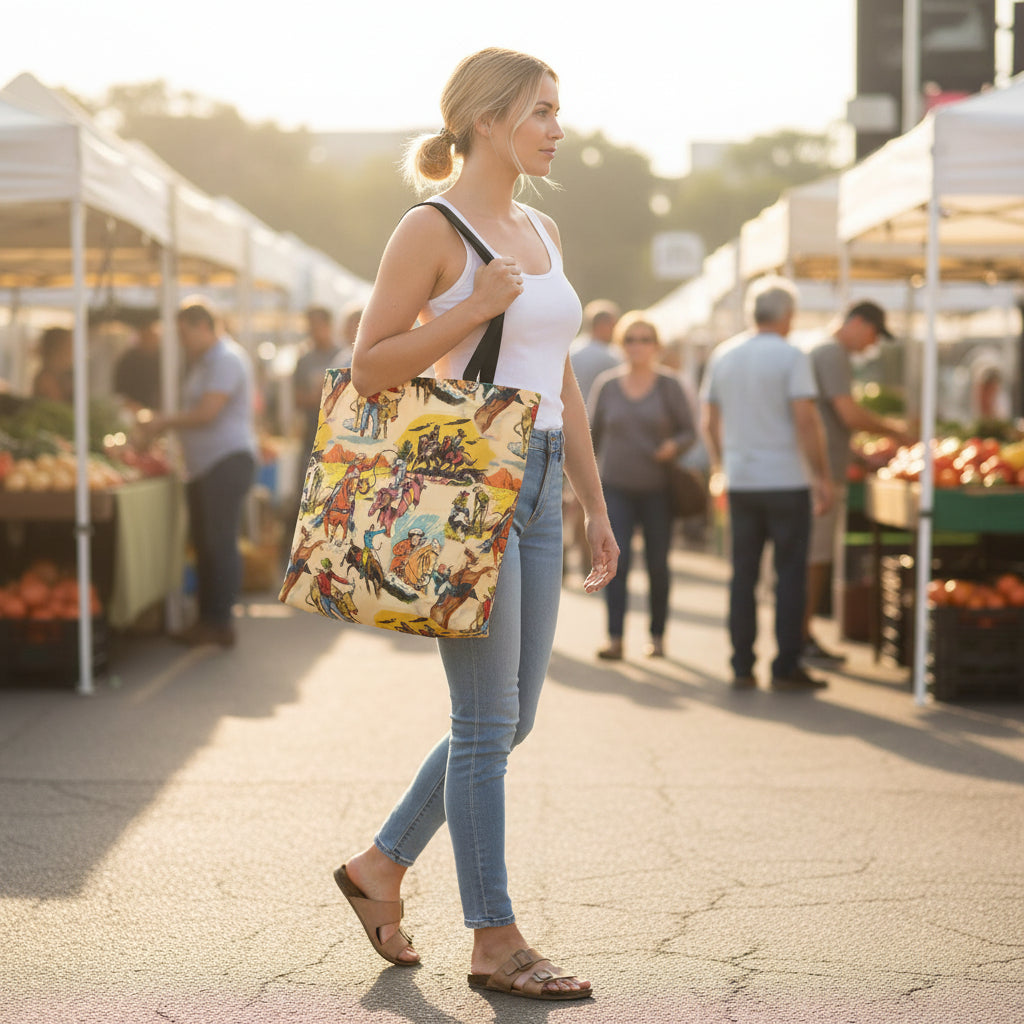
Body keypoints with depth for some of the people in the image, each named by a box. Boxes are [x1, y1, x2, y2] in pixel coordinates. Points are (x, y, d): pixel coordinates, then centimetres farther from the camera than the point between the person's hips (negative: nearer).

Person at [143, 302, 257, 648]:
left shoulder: (227, 359, -12)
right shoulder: (202, 362, 20)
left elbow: (207, 412, -19)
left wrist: (165, 422, -9)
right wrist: (165, 423, 8)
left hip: (227, 460, -10)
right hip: (203, 465, 10)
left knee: (220, 544, -9)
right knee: (203, 543, 11)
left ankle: (220, 623, -7)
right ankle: (207, 619, 16)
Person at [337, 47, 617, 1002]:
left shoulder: (541, 231, 16)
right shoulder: (430, 230, -7)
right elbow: (369, 369, -10)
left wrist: (595, 505, 17)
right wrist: (474, 310, -18)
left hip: (536, 488, 8)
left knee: (509, 718, 11)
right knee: (487, 723, -3)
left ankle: (381, 865, 27)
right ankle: (496, 943, 6)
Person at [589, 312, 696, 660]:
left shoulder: (668, 384, 0)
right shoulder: (607, 384, 5)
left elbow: (689, 430, 2)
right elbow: (593, 433, 13)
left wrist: (674, 446, -19)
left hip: (657, 489, -1)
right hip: (616, 487, 1)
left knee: (657, 564, 5)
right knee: (615, 560, -11)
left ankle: (657, 635, 18)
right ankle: (614, 638, -14)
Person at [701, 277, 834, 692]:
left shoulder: (723, 356, 8)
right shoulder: (791, 357, -8)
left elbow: (710, 421, 14)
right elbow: (806, 421, -15)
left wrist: (718, 467, 26)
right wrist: (823, 477, -10)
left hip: (740, 482, 5)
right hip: (786, 481, -5)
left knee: (743, 574, 8)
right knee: (790, 574, 1)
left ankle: (742, 666, 9)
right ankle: (786, 667, 1)